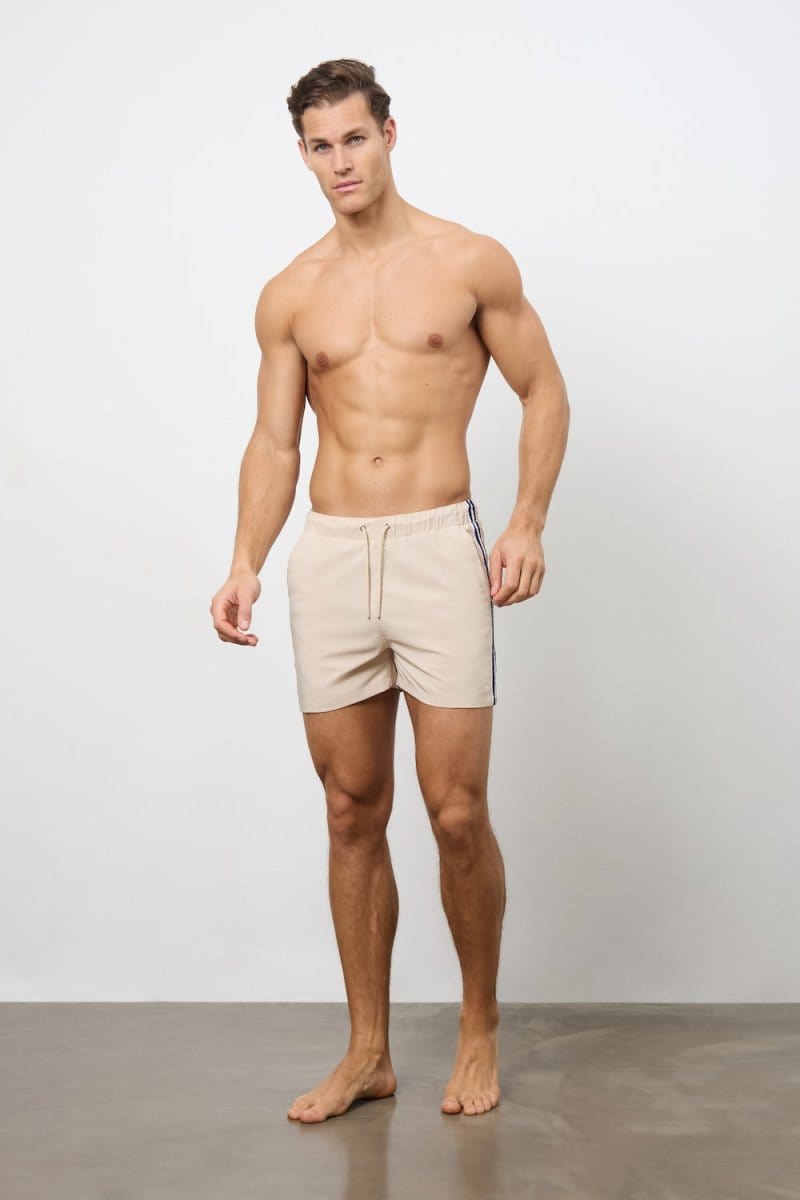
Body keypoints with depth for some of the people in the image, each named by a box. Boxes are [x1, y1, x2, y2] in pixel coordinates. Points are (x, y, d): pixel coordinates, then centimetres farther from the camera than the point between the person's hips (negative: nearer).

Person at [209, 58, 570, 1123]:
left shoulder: (471, 263, 3)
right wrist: (246, 564, -3)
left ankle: (479, 1027, 18)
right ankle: (368, 1052, 19)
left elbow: (544, 393, 6)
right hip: (328, 557, 3)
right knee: (353, 814, 7)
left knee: (457, 812, -4)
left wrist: (529, 524, -6)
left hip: (438, 548, -3)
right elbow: (274, 442, 11)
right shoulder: (290, 297, 10)